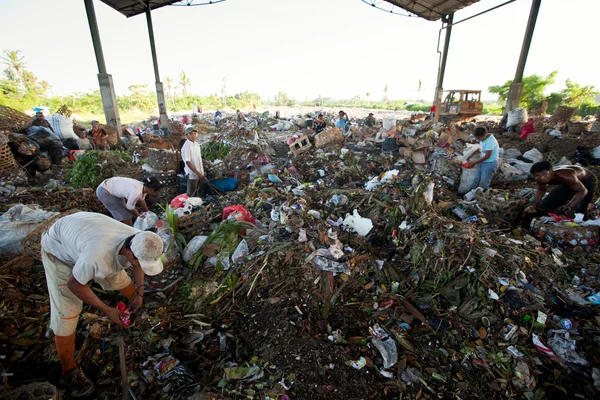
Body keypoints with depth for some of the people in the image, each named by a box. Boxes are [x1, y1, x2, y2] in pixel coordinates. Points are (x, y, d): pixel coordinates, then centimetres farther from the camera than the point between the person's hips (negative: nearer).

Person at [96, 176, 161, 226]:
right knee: (125, 214, -3)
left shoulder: (143, 187, -8)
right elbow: (130, 207, -15)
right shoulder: (136, 193, -32)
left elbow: (141, 200, 11)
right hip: (104, 192, -8)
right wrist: (140, 217, 1)